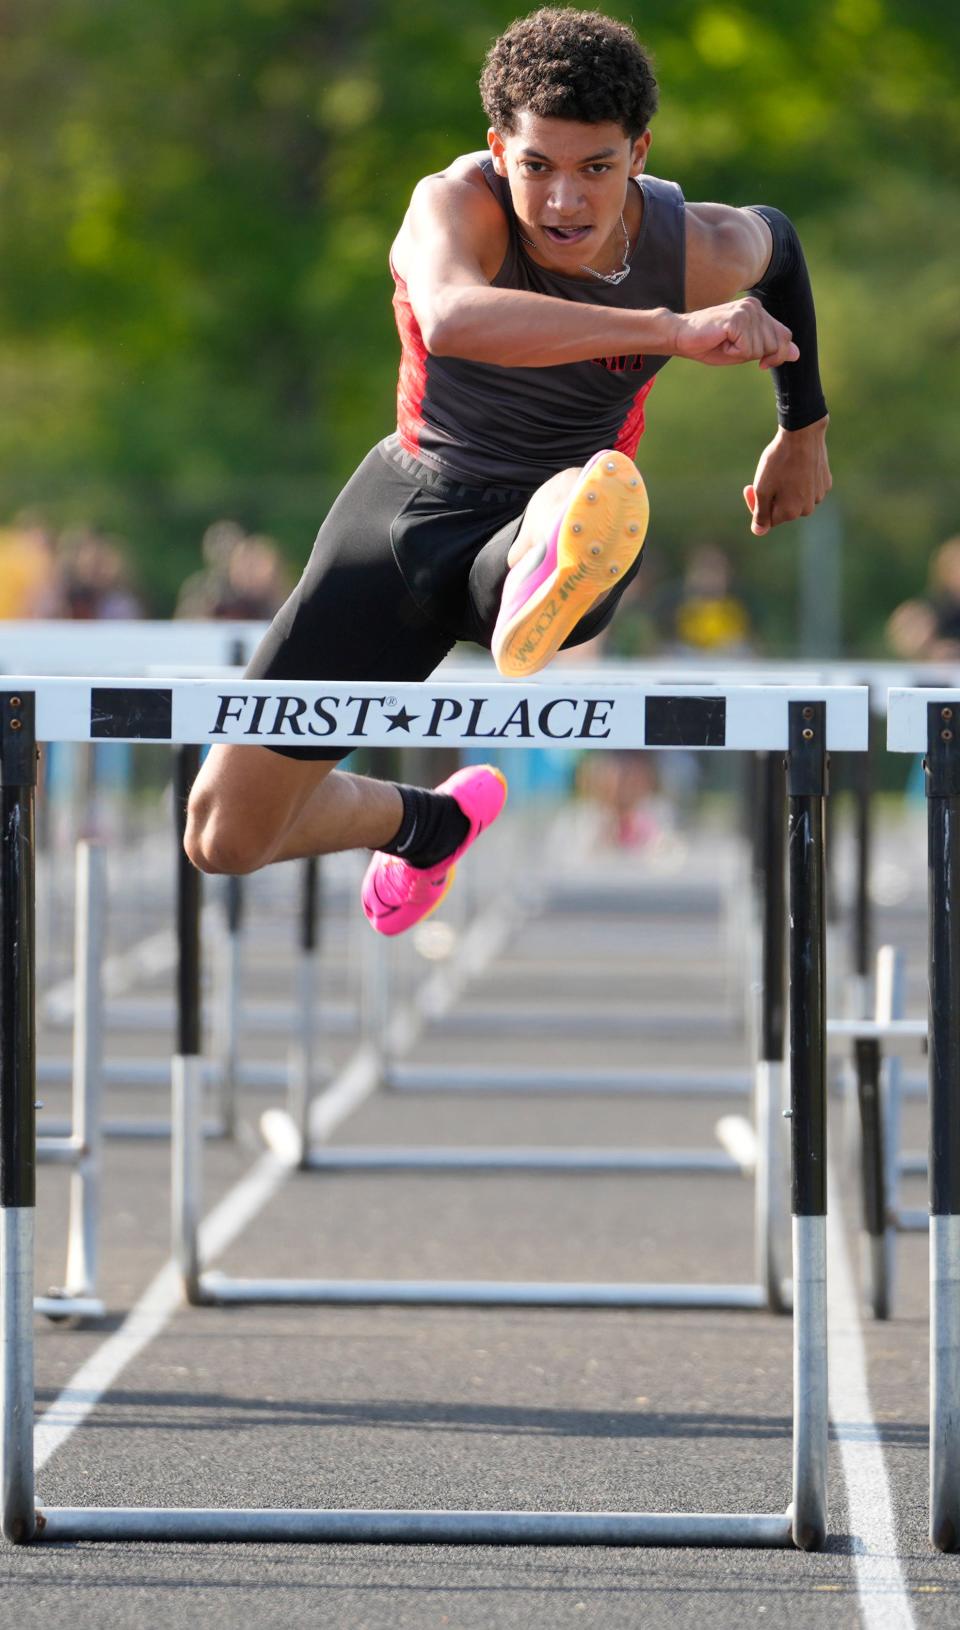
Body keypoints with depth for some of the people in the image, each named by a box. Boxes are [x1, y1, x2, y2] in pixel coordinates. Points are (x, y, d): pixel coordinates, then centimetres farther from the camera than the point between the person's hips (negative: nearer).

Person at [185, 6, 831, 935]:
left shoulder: (700, 251, -14)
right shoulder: (457, 205, -26)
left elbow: (775, 240, 13)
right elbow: (451, 319, -51)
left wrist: (803, 430, 24)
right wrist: (671, 331, -57)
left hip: (543, 517, -1)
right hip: (409, 502, 1)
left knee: (593, 500, -42)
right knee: (224, 839, 9)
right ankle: (429, 822, 36)